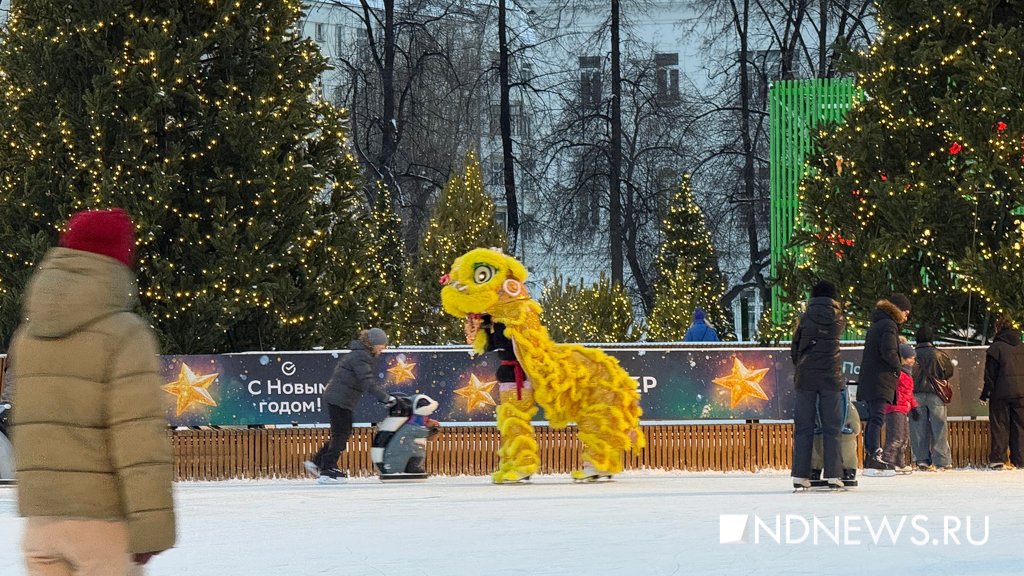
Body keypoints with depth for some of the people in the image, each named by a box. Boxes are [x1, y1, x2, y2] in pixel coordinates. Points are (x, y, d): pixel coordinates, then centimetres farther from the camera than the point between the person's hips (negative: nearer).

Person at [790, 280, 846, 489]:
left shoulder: (804, 319, 2)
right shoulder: (839, 319, 1)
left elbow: (794, 350, 6)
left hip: (805, 378, 0)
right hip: (831, 378, 0)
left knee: (803, 427, 3)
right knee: (831, 428, 2)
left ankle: (800, 475, -2)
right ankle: (833, 474, -5)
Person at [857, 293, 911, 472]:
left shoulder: (876, 324, 20)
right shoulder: (889, 325, -10)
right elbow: (888, 351, -22)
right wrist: (897, 367, -6)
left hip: (869, 379, 9)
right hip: (880, 379, -9)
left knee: (873, 418, 11)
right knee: (877, 418, -14)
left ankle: (869, 457, 11)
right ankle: (874, 456, -21)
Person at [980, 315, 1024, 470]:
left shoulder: (995, 348, -6)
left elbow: (990, 374, -7)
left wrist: (985, 394, -1)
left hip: (1001, 393, -4)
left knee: (999, 426, 0)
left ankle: (997, 459, -4)